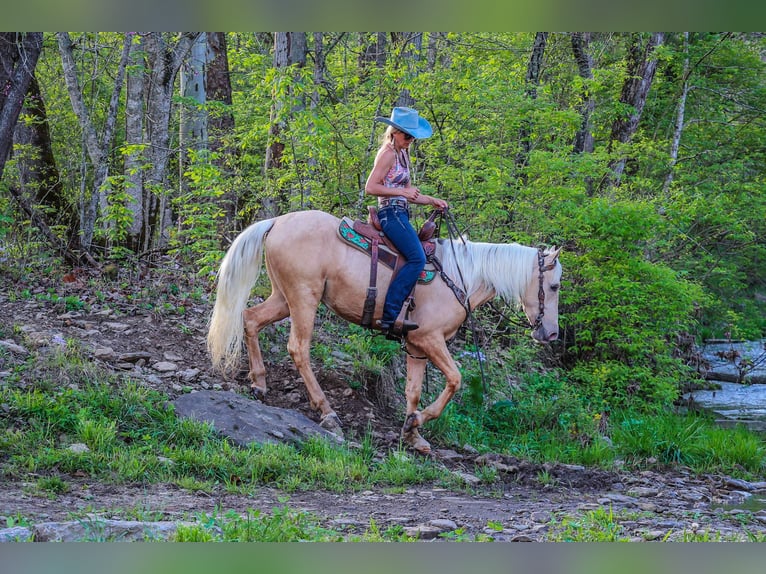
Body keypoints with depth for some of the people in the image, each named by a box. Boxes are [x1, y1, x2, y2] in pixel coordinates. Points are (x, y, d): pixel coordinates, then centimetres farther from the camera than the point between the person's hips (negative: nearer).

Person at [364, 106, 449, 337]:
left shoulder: (402, 154, 20)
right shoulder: (388, 153, -8)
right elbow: (370, 187, -16)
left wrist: (432, 201, 11)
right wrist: (402, 192, -20)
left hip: (400, 214, 10)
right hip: (391, 213, -10)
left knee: (417, 259, 5)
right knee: (417, 259, -23)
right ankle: (389, 315, -29)